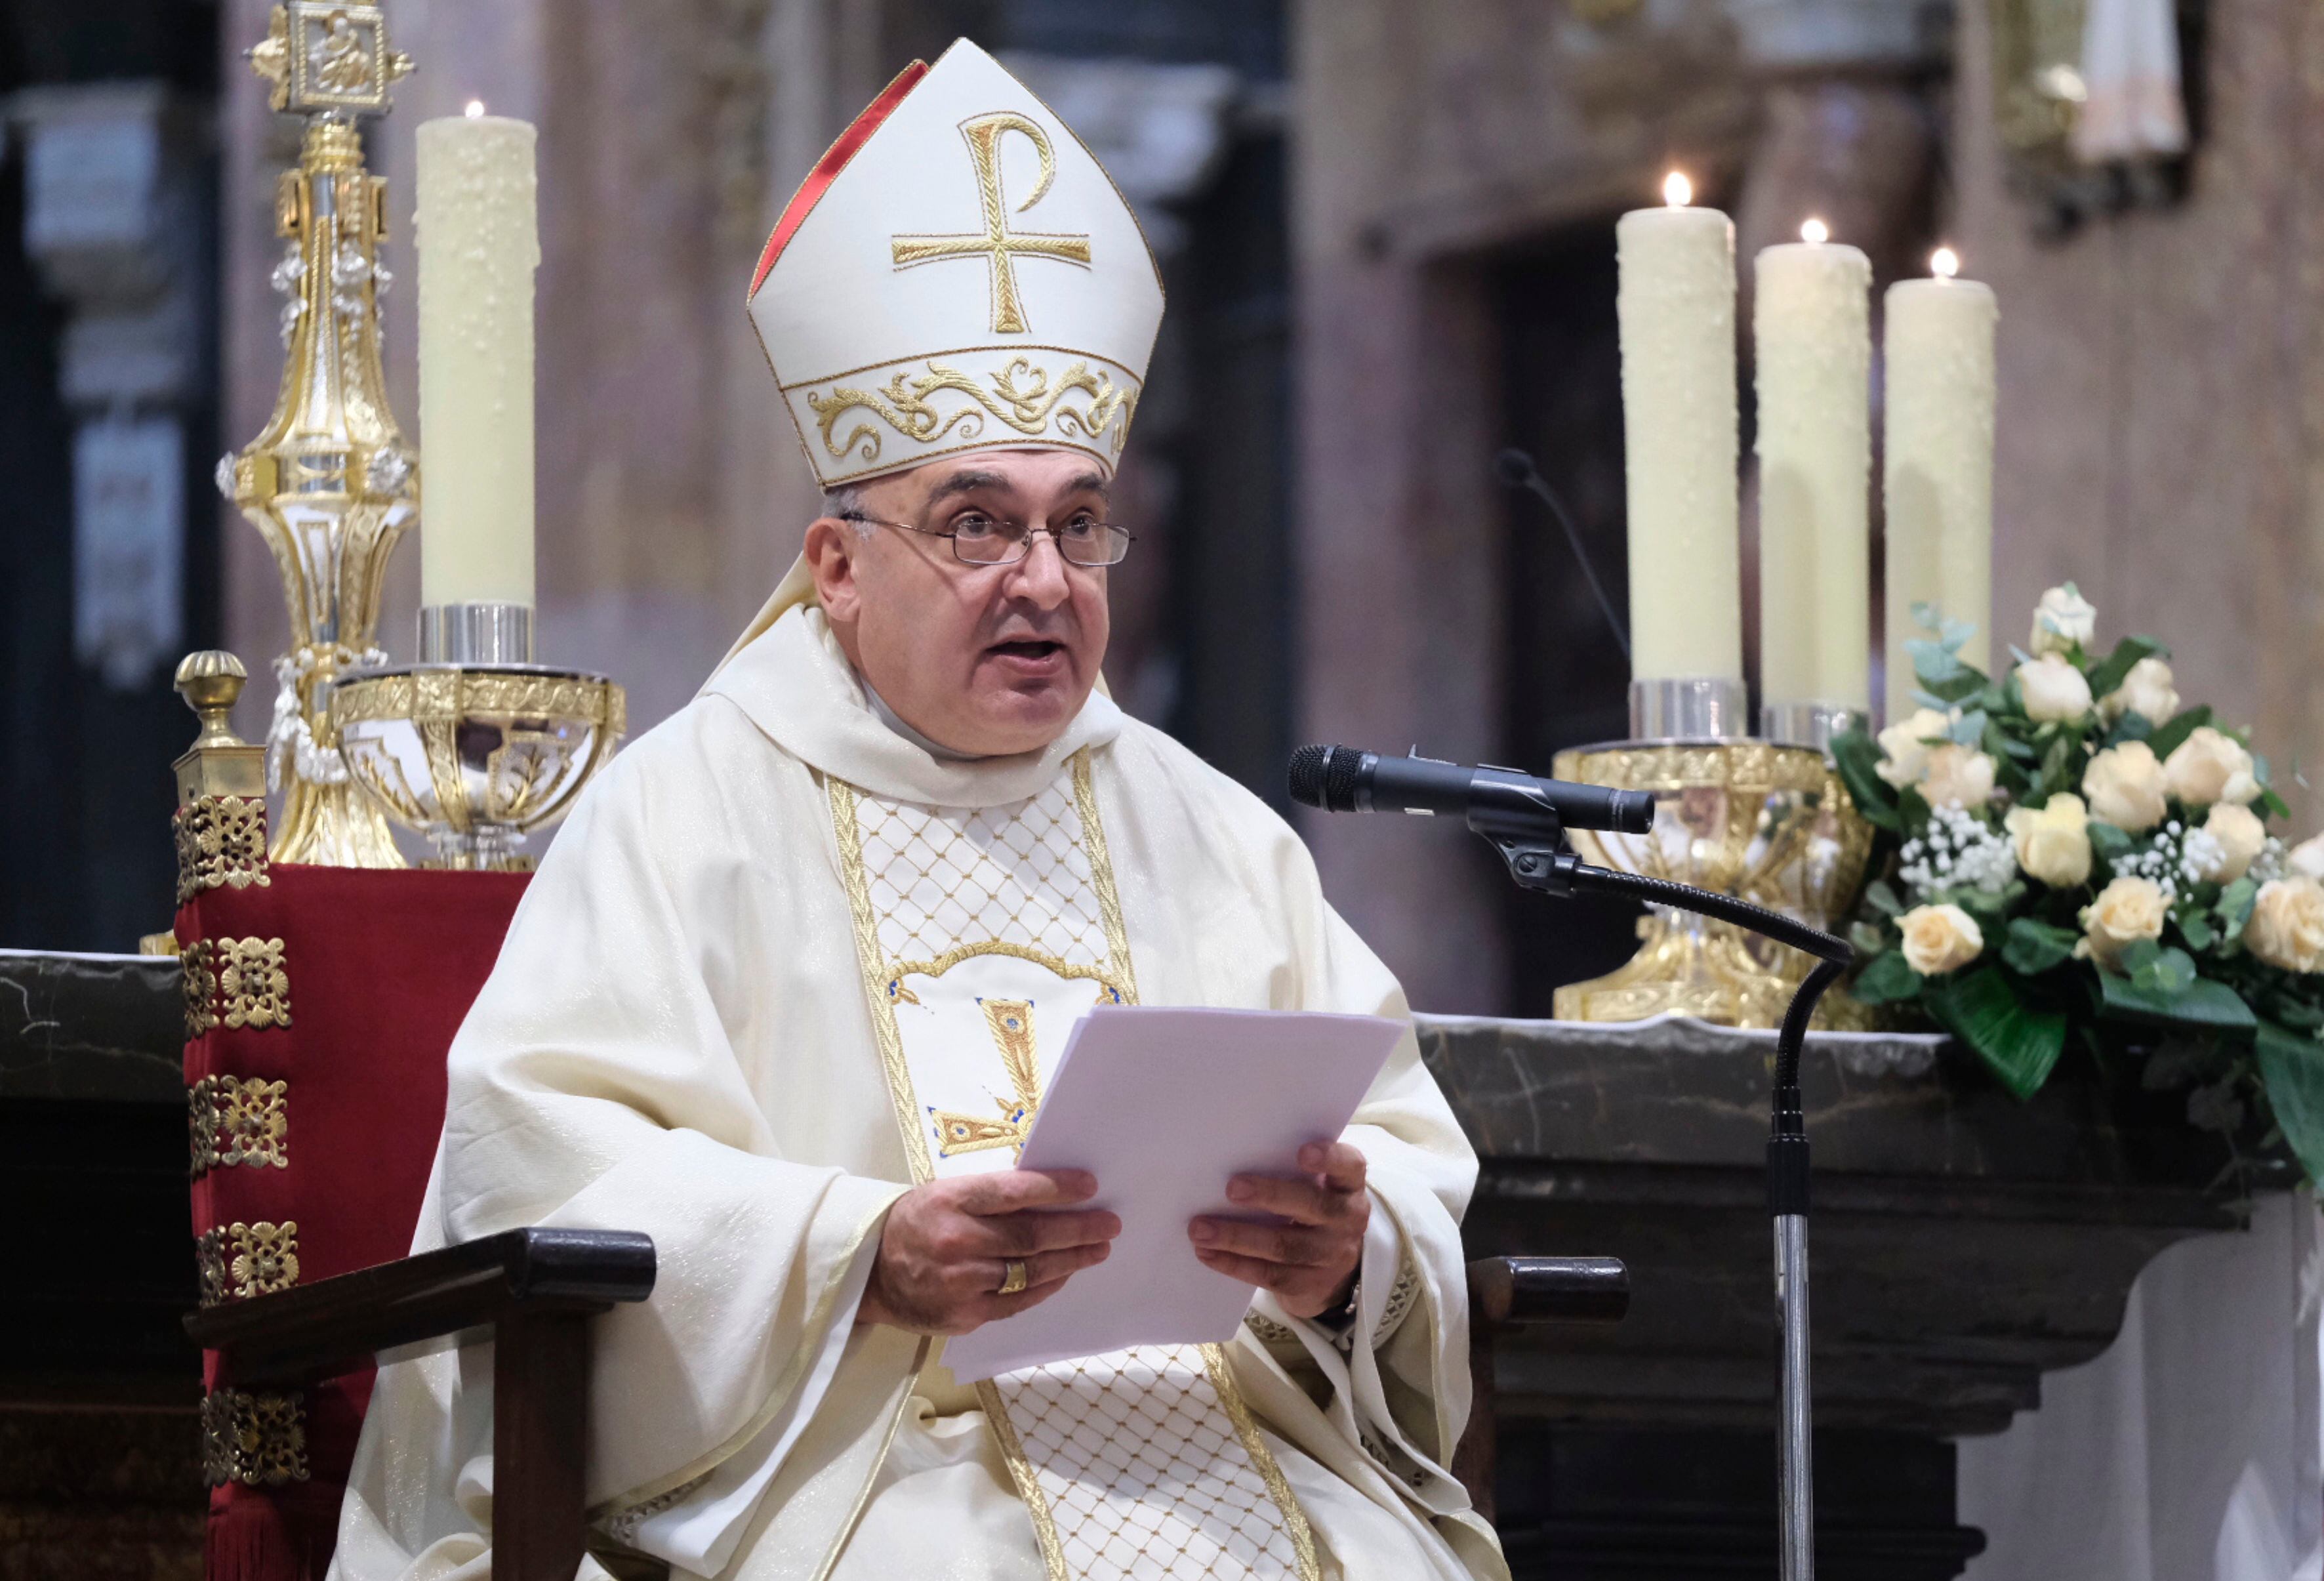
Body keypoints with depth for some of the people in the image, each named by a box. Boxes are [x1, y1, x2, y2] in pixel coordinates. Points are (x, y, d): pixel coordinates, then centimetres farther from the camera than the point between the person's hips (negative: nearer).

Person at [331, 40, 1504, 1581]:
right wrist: (866, 1260, -20)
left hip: (1238, 1442, 4)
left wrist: (1349, 1259, -10)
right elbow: (549, 1168, -4)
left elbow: (1412, 1161, 15)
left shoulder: (1211, 834, 23)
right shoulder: (694, 805, 10)